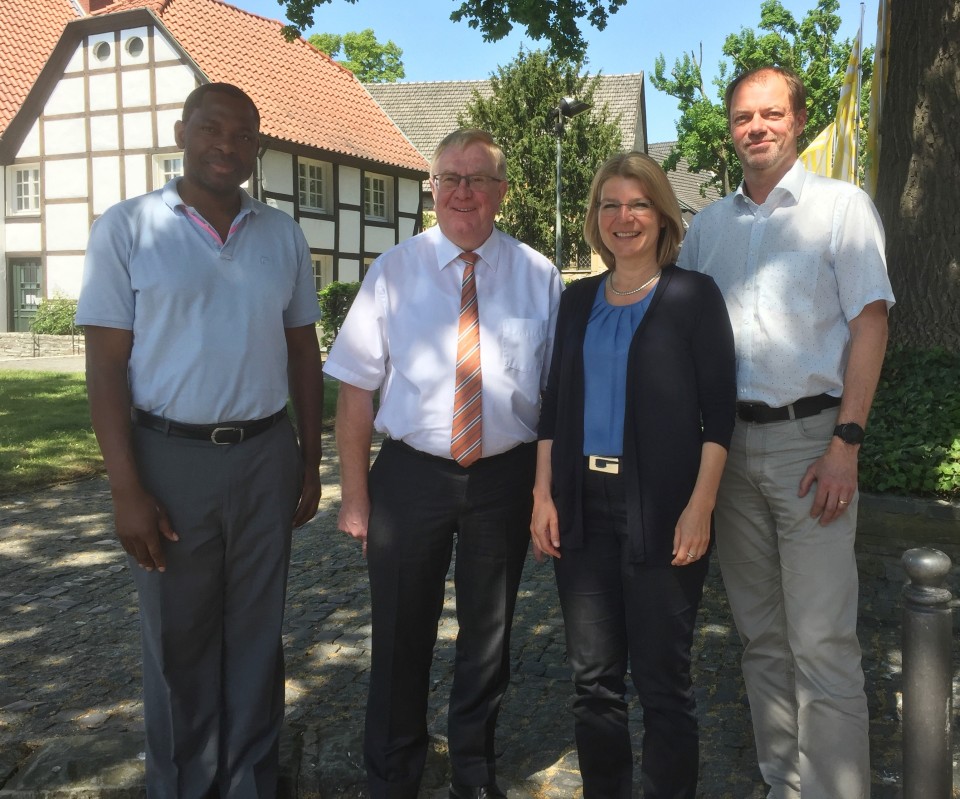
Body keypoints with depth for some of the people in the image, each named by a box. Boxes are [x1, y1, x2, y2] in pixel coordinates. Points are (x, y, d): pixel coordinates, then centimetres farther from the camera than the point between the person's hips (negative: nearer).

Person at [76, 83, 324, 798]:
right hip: (171, 457, -2)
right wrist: (127, 489, -11)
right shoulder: (128, 229, -3)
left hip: (267, 453, 3)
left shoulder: (283, 235, 7)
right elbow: (105, 365, -6)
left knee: (256, 633, 12)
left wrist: (310, 461, 8)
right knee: (178, 639, 10)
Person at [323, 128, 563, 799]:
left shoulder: (539, 276, 0)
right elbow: (357, 387, -2)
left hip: (506, 475, 1)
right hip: (411, 473, 0)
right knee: (401, 637, 10)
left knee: (488, 636, 16)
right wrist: (355, 493, -6)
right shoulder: (395, 270, 0)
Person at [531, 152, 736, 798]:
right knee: (593, 676, 12)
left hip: (661, 510, -4)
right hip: (584, 507, 4)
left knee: (662, 678, 5)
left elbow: (718, 410, -5)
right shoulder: (578, 301, 11)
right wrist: (543, 495, 5)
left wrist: (701, 505, -14)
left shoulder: (694, 296, -1)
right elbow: (555, 404, 12)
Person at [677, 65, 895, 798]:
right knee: (761, 634, 12)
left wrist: (846, 445, -13)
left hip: (810, 437, -4)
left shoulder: (841, 206, 1)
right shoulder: (709, 224, 12)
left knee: (823, 642, -5)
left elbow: (870, 324, -4)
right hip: (731, 442, 4)